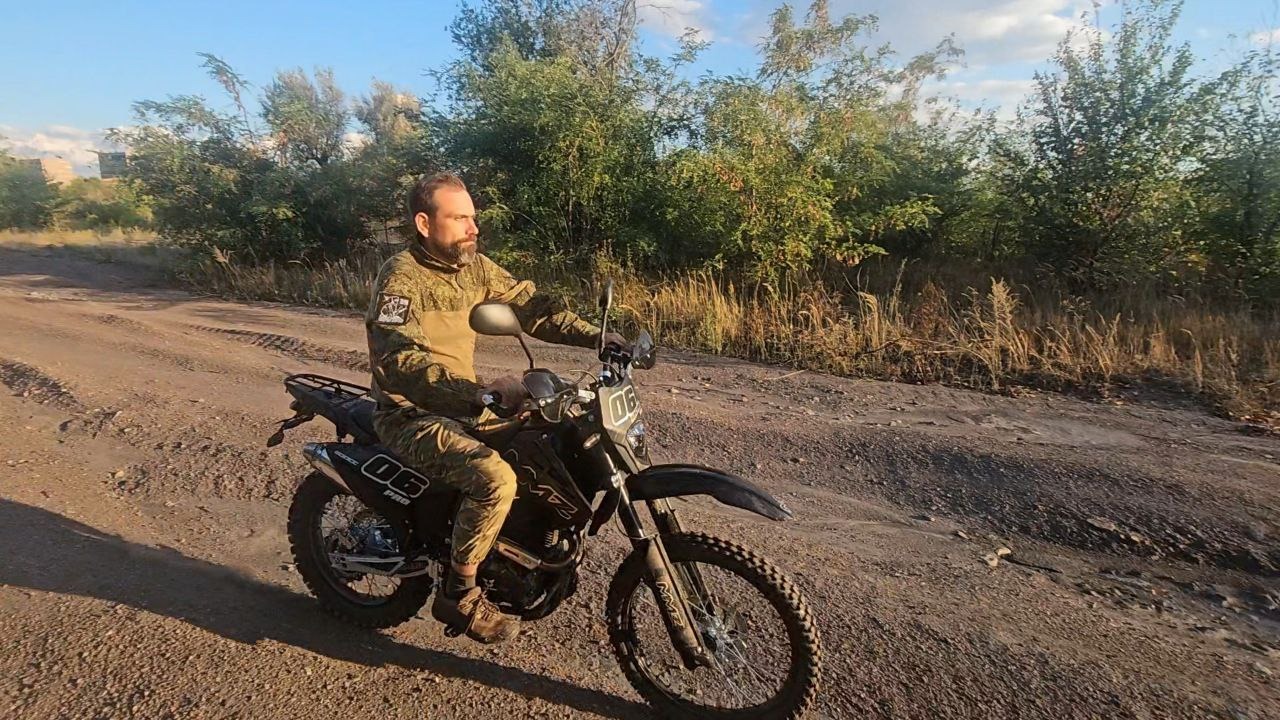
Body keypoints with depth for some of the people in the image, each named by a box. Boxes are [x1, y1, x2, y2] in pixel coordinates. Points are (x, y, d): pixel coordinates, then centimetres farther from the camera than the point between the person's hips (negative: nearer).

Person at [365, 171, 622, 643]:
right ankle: (458, 594, -6)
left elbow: (529, 304, 1)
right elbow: (398, 362, -32)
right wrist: (482, 392, -45)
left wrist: (594, 335, -12)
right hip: (411, 416, -7)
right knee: (495, 479, -28)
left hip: (462, 405, 8)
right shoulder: (401, 276, -19)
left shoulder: (474, 267, 3)